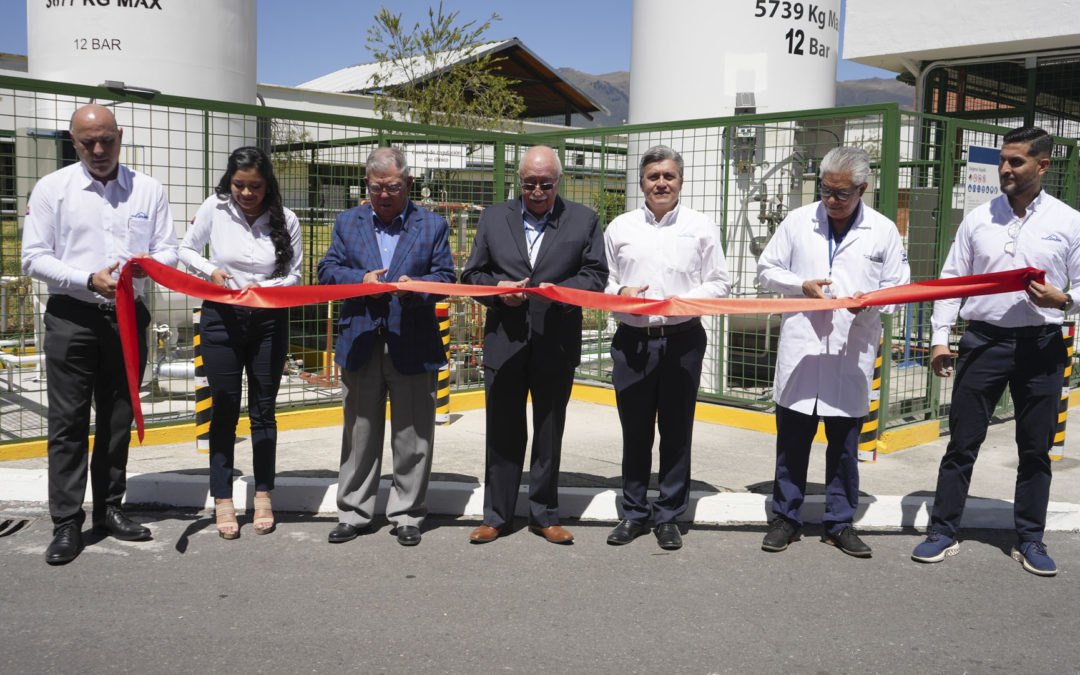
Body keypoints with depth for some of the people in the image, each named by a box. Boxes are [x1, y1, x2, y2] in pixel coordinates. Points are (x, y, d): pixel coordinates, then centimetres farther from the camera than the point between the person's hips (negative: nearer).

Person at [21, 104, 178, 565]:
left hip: (128, 317, 3)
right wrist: (89, 280, -16)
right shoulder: (52, 189, 1)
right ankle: (67, 523, 4)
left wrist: (149, 263, -15)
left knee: (118, 419, 10)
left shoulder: (148, 190, 7)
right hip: (71, 317, -2)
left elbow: (168, 249, 8)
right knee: (68, 422, -2)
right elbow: (34, 258, -3)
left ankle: (109, 509, 22)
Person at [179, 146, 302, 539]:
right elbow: (187, 249, 10)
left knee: (263, 410, 7)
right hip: (221, 318, 0)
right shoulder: (215, 209, -3)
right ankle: (222, 500, 12)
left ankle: (263, 495, 20)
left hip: (269, 320, 1)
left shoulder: (285, 220, -3)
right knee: (224, 410, 3)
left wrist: (264, 288, -15)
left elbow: (293, 275, 4)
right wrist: (210, 271, -10)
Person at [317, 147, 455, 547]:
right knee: (359, 434, 9)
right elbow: (327, 271, 7)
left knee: (412, 436, 5)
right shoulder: (347, 222, 12)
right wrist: (360, 280, -12)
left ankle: (407, 515, 18)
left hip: (413, 346, -1)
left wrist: (416, 287, -18)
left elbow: (445, 278, 2)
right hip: (360, 345, 2)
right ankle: (354, 513, 20)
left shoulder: (433, 225, 7)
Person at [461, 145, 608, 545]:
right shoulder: (494, 218, 10)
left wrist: (561, 290, -18)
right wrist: (497, 289, -10)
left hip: (556, 345, -1)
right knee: (503, 433, 7)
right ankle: (497, 516, 19)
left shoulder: (584, 220, 5)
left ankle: (544, 516, 23)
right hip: (505, 343, 1)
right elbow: (471, 274, 10)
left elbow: (596, 275, 0)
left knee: (549, 434, 9)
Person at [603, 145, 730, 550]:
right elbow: (600, 278, 14)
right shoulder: (620, 227, 11)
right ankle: (634, 514, 20)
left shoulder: (702, 227, 6)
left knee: (676, 432, 4)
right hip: (631, 341, 1)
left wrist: (686, 300, -12)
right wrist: (619, 293, -7)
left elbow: (719, 284, 5)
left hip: (682, 340, -1)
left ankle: (669, 517, 17)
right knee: (634, 432, 7)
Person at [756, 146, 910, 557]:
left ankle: (840, 523, 22)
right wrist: (801, 285, -7)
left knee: (845, 445, 9)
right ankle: (785, 517, 20)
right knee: (792, 439, 6)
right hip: (800, 350, 0)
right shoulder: (797, 222, 7)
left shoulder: (883, 231, 5)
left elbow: (898, 290, 6)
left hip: (852, 357, 0)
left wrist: (870, 303, -15)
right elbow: (767, 270, 12)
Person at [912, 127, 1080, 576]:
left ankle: (1030, 540, 22)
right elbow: (951, 280, 6)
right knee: (962, 441, 3)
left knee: (1036, 448, 9)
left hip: (1041, 345, 0)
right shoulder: (978, 219, 5)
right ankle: (943, 532, 12)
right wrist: (939, 338, 0)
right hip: (984, 339, 1)